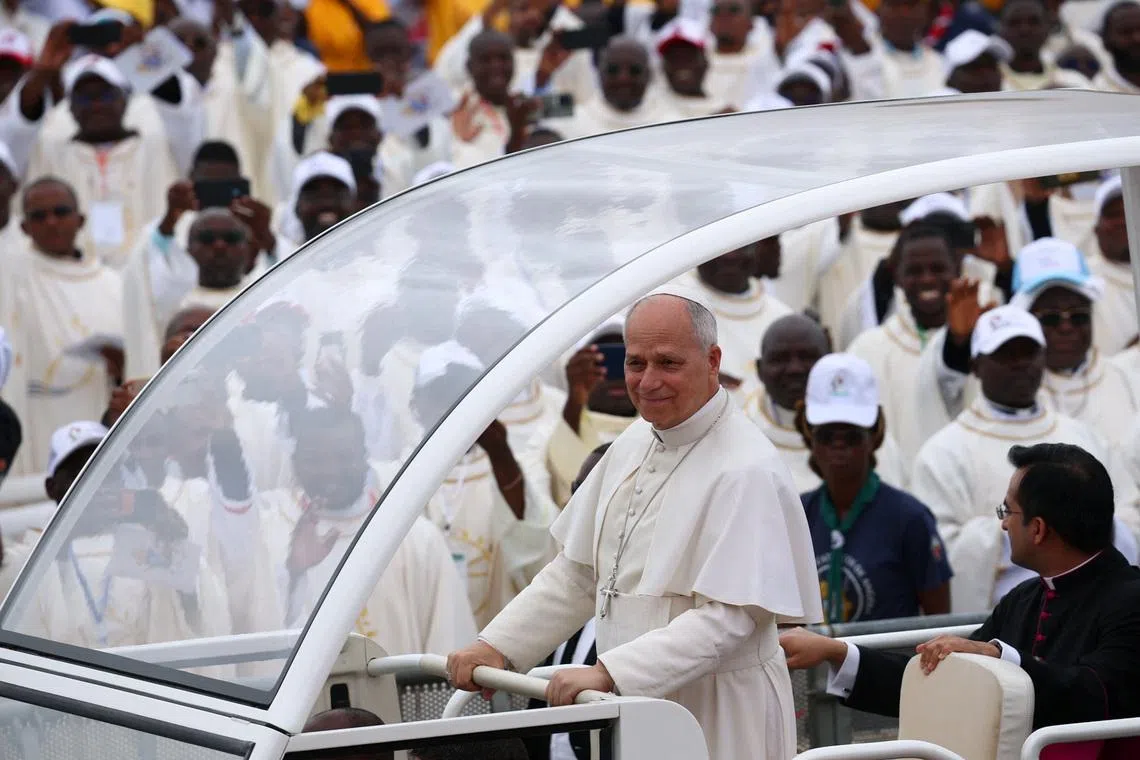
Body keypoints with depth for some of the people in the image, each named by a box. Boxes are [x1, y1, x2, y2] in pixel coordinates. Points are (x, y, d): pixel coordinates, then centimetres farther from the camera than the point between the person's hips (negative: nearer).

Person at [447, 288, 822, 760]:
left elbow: (727, 618, -23)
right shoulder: (634, 445, 11)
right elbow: (577, 575, 17)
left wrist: (608, 673, -30)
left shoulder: (747, 472, -16)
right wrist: (496, 647, 5)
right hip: (634, 708, 7)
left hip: (716, 719, -7)